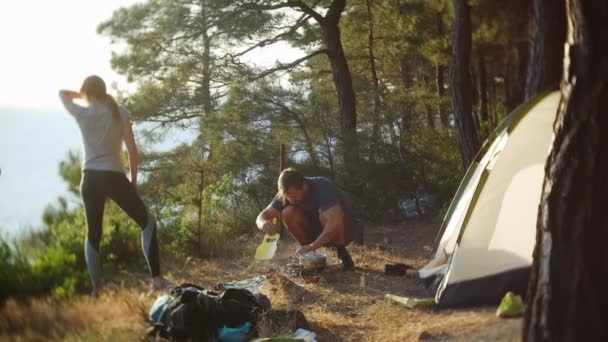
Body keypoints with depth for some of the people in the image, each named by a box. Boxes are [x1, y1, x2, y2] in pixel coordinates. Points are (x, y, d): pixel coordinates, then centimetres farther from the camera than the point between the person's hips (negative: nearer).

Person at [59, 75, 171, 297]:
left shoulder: (82, 113, 5)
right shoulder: (120, 112, 0)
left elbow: (63, 94, 26)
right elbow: (132, 150, -3)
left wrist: (85, 96, 34)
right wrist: (133, 180, 6)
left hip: (89, 179, 3)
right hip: (114, 177, -3)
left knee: (93, 235, 14)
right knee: (147, 222, 7)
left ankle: (96, 290, 10)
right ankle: (157, 278, -5)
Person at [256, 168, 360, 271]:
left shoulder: (323, 188, -31)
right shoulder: (287, 193, -13)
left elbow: (336, 223, -43)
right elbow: (262, 216, -12)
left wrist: (312, 246, -51)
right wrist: (264, 223, -37)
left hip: (345, 228, -5)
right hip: (319, 231, 5)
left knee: (324, 214, -37)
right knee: (288, 213, -20)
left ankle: (342, 254, -14)